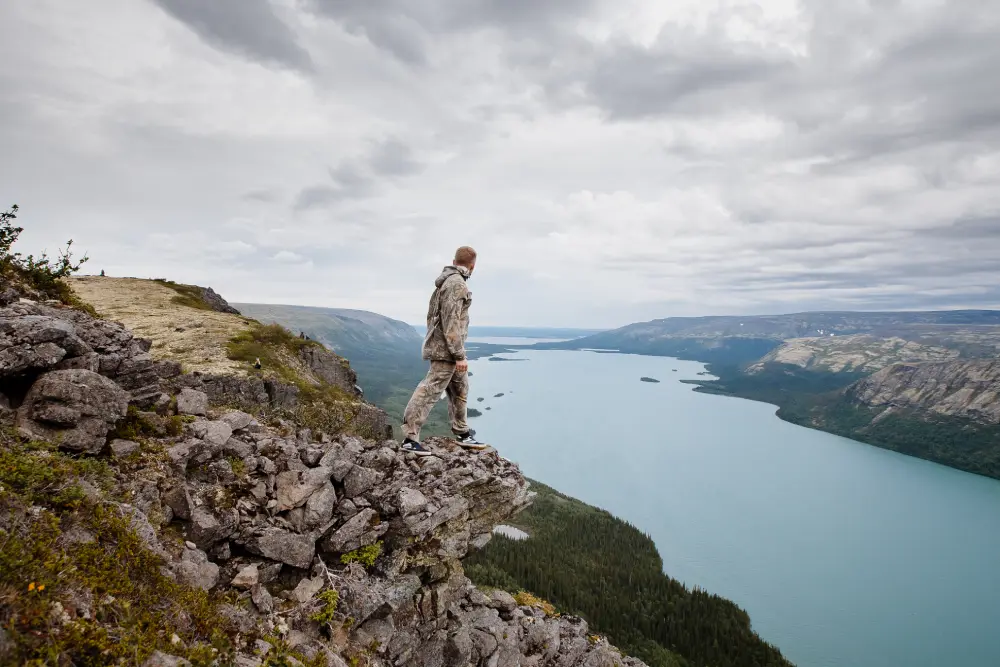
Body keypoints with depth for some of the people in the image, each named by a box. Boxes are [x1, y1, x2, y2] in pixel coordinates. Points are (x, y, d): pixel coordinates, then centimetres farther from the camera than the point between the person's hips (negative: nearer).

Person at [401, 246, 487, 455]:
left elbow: (432, 315, 19)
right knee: (429, 391, -9)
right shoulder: (457, 284, -16)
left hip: (439, 346, 11)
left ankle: (462, 434, 26)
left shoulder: (447, 281, 14)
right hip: (446, 349, -11)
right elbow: (451, 322, -22)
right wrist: (459, 355, -21)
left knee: (460, 390, 17)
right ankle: (410, 438, -6)